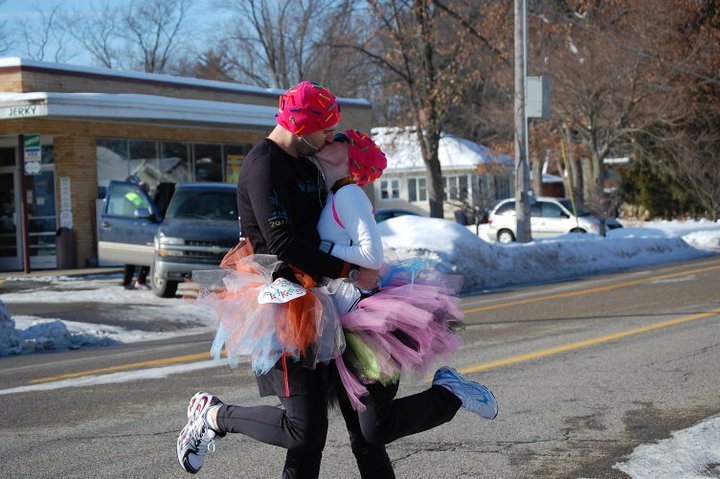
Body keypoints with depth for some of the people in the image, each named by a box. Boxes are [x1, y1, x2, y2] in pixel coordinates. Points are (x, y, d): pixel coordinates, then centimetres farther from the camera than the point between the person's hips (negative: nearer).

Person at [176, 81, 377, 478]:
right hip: (278, 301, -10)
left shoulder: (304, 164, 18)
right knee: (302, 428, -16)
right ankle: (214, 415, 4)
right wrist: (349, 272, -15)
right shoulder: (264, 165, -13)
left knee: (314, 430, 9)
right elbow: (283, 243, -20)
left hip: (304, 300, 10)